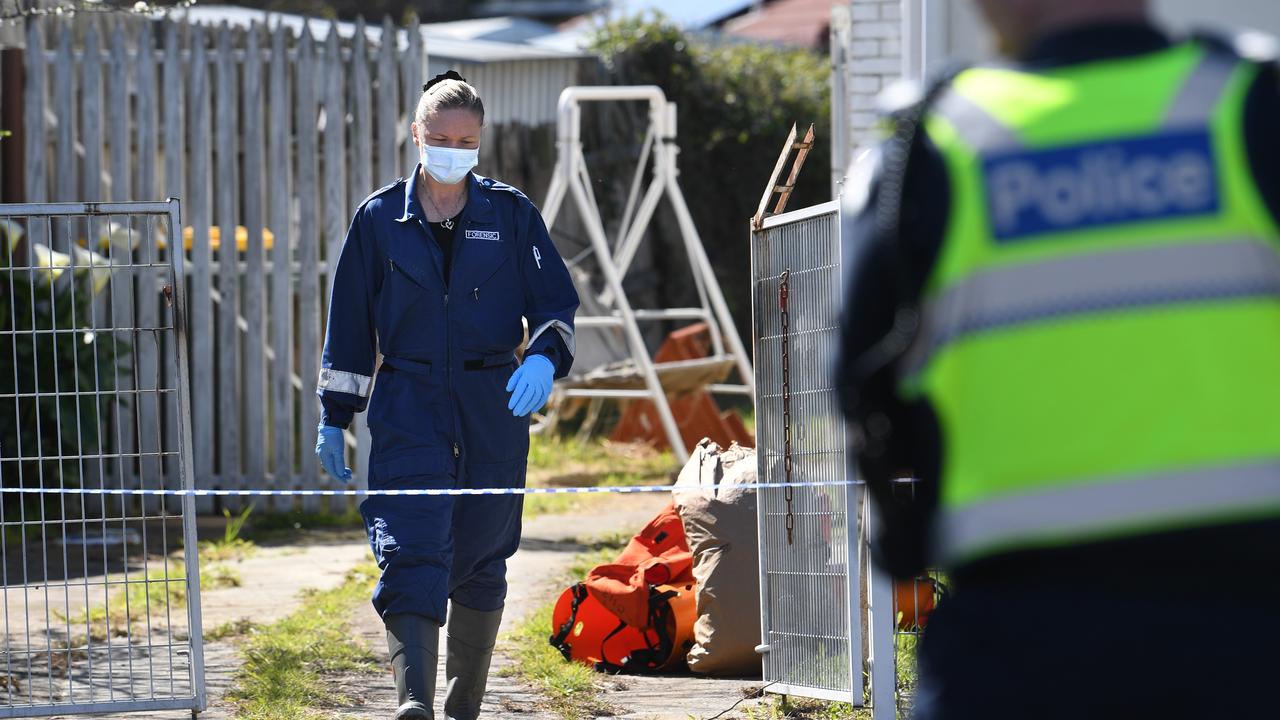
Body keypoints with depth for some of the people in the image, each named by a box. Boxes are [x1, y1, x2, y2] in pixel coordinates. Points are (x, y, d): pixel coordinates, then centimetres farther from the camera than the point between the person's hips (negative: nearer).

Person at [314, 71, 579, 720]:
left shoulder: (510, 214, 4)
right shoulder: (380, 218, 5)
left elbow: (556, 301, 6)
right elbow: (349, 325, 10)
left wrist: (543, 357, -15)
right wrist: (334, 417, 9)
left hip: (494, 406, 1)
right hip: (408, 404, -1)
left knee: (480, 558, 7)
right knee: (411, 550, -17)